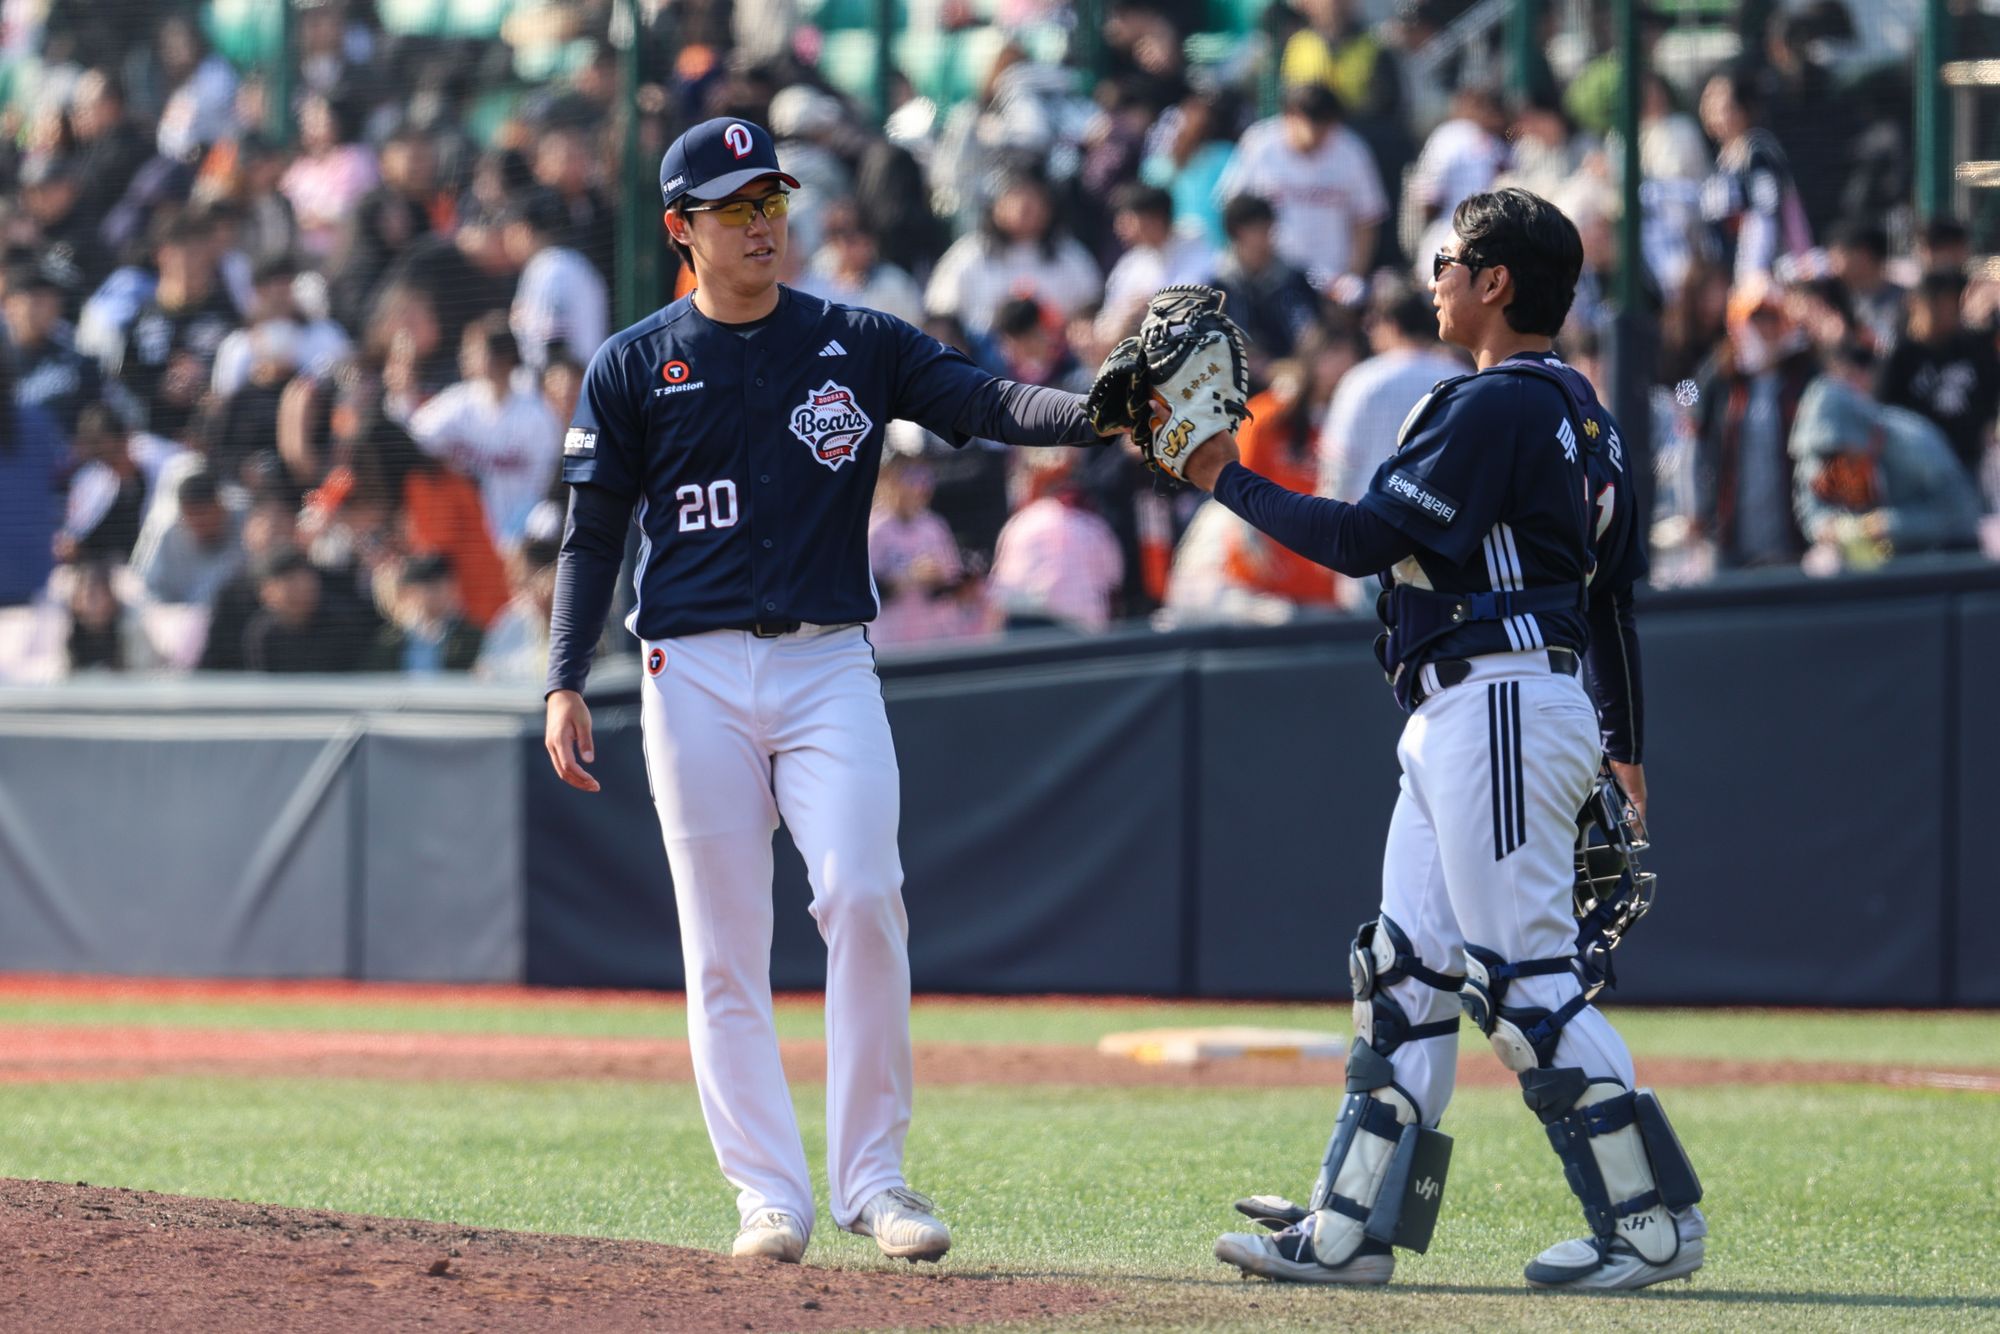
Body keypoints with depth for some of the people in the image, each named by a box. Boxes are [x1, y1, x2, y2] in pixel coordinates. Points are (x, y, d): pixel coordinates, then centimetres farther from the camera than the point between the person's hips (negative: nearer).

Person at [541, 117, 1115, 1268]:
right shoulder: (633, 368, 7)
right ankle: (770, 1195, 5)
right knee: (725, 947, 0)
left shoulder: (858, 347, 8)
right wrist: (566, 685, -2)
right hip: (696, 675, 0)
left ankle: (872, 1174, -9)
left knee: (863, 894, -17)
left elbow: (986, 403, -6)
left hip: (829, 665, 0)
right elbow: (594, 536, 8)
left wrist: (1104, 415, -25)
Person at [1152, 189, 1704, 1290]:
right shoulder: (1577, 409, 18)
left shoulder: (1498, 406, -13)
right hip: (1458, 719, 10)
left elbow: (1364, 538, -18)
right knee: (1406, 969, 9)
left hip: (1502, 704, -10)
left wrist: (1226, 477, -9)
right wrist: (1626, 746, 28)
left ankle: (1652, 1223, -10)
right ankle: (1352, 1229, 10)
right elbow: (1613, 590, 23)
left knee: (1525, 976, -10)